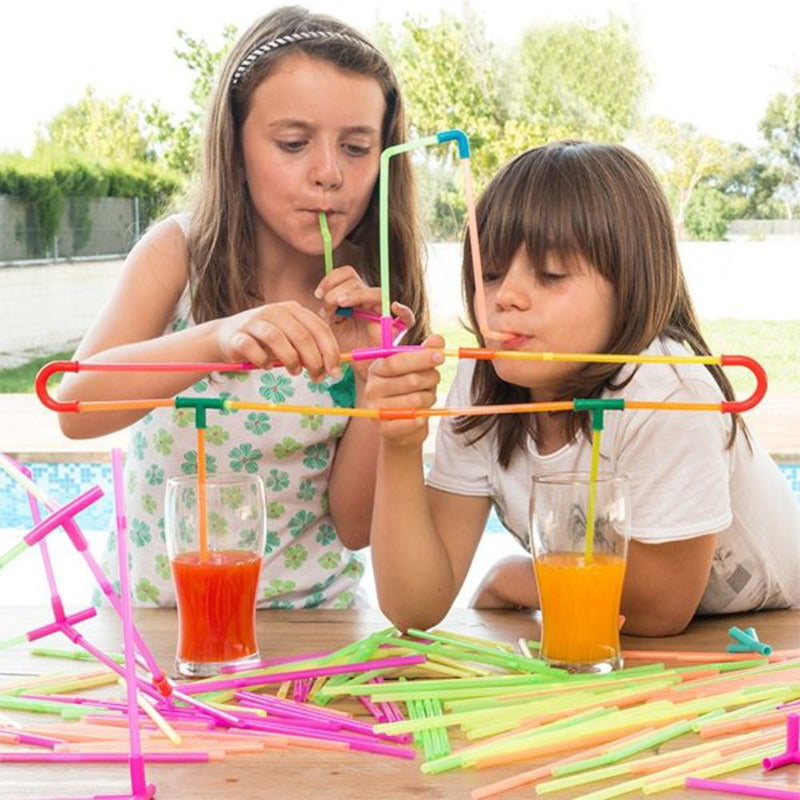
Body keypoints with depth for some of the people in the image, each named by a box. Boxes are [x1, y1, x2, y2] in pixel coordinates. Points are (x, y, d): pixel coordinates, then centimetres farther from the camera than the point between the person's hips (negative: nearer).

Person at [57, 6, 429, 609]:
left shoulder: (374, 301, -4)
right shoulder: (180, 253, -7)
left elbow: (356, 527, -5)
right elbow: (76, 410, -24)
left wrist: (375, 380, -19)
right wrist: (218, 339, -40)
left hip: (310, 617, 1)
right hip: (160, 607, 0)